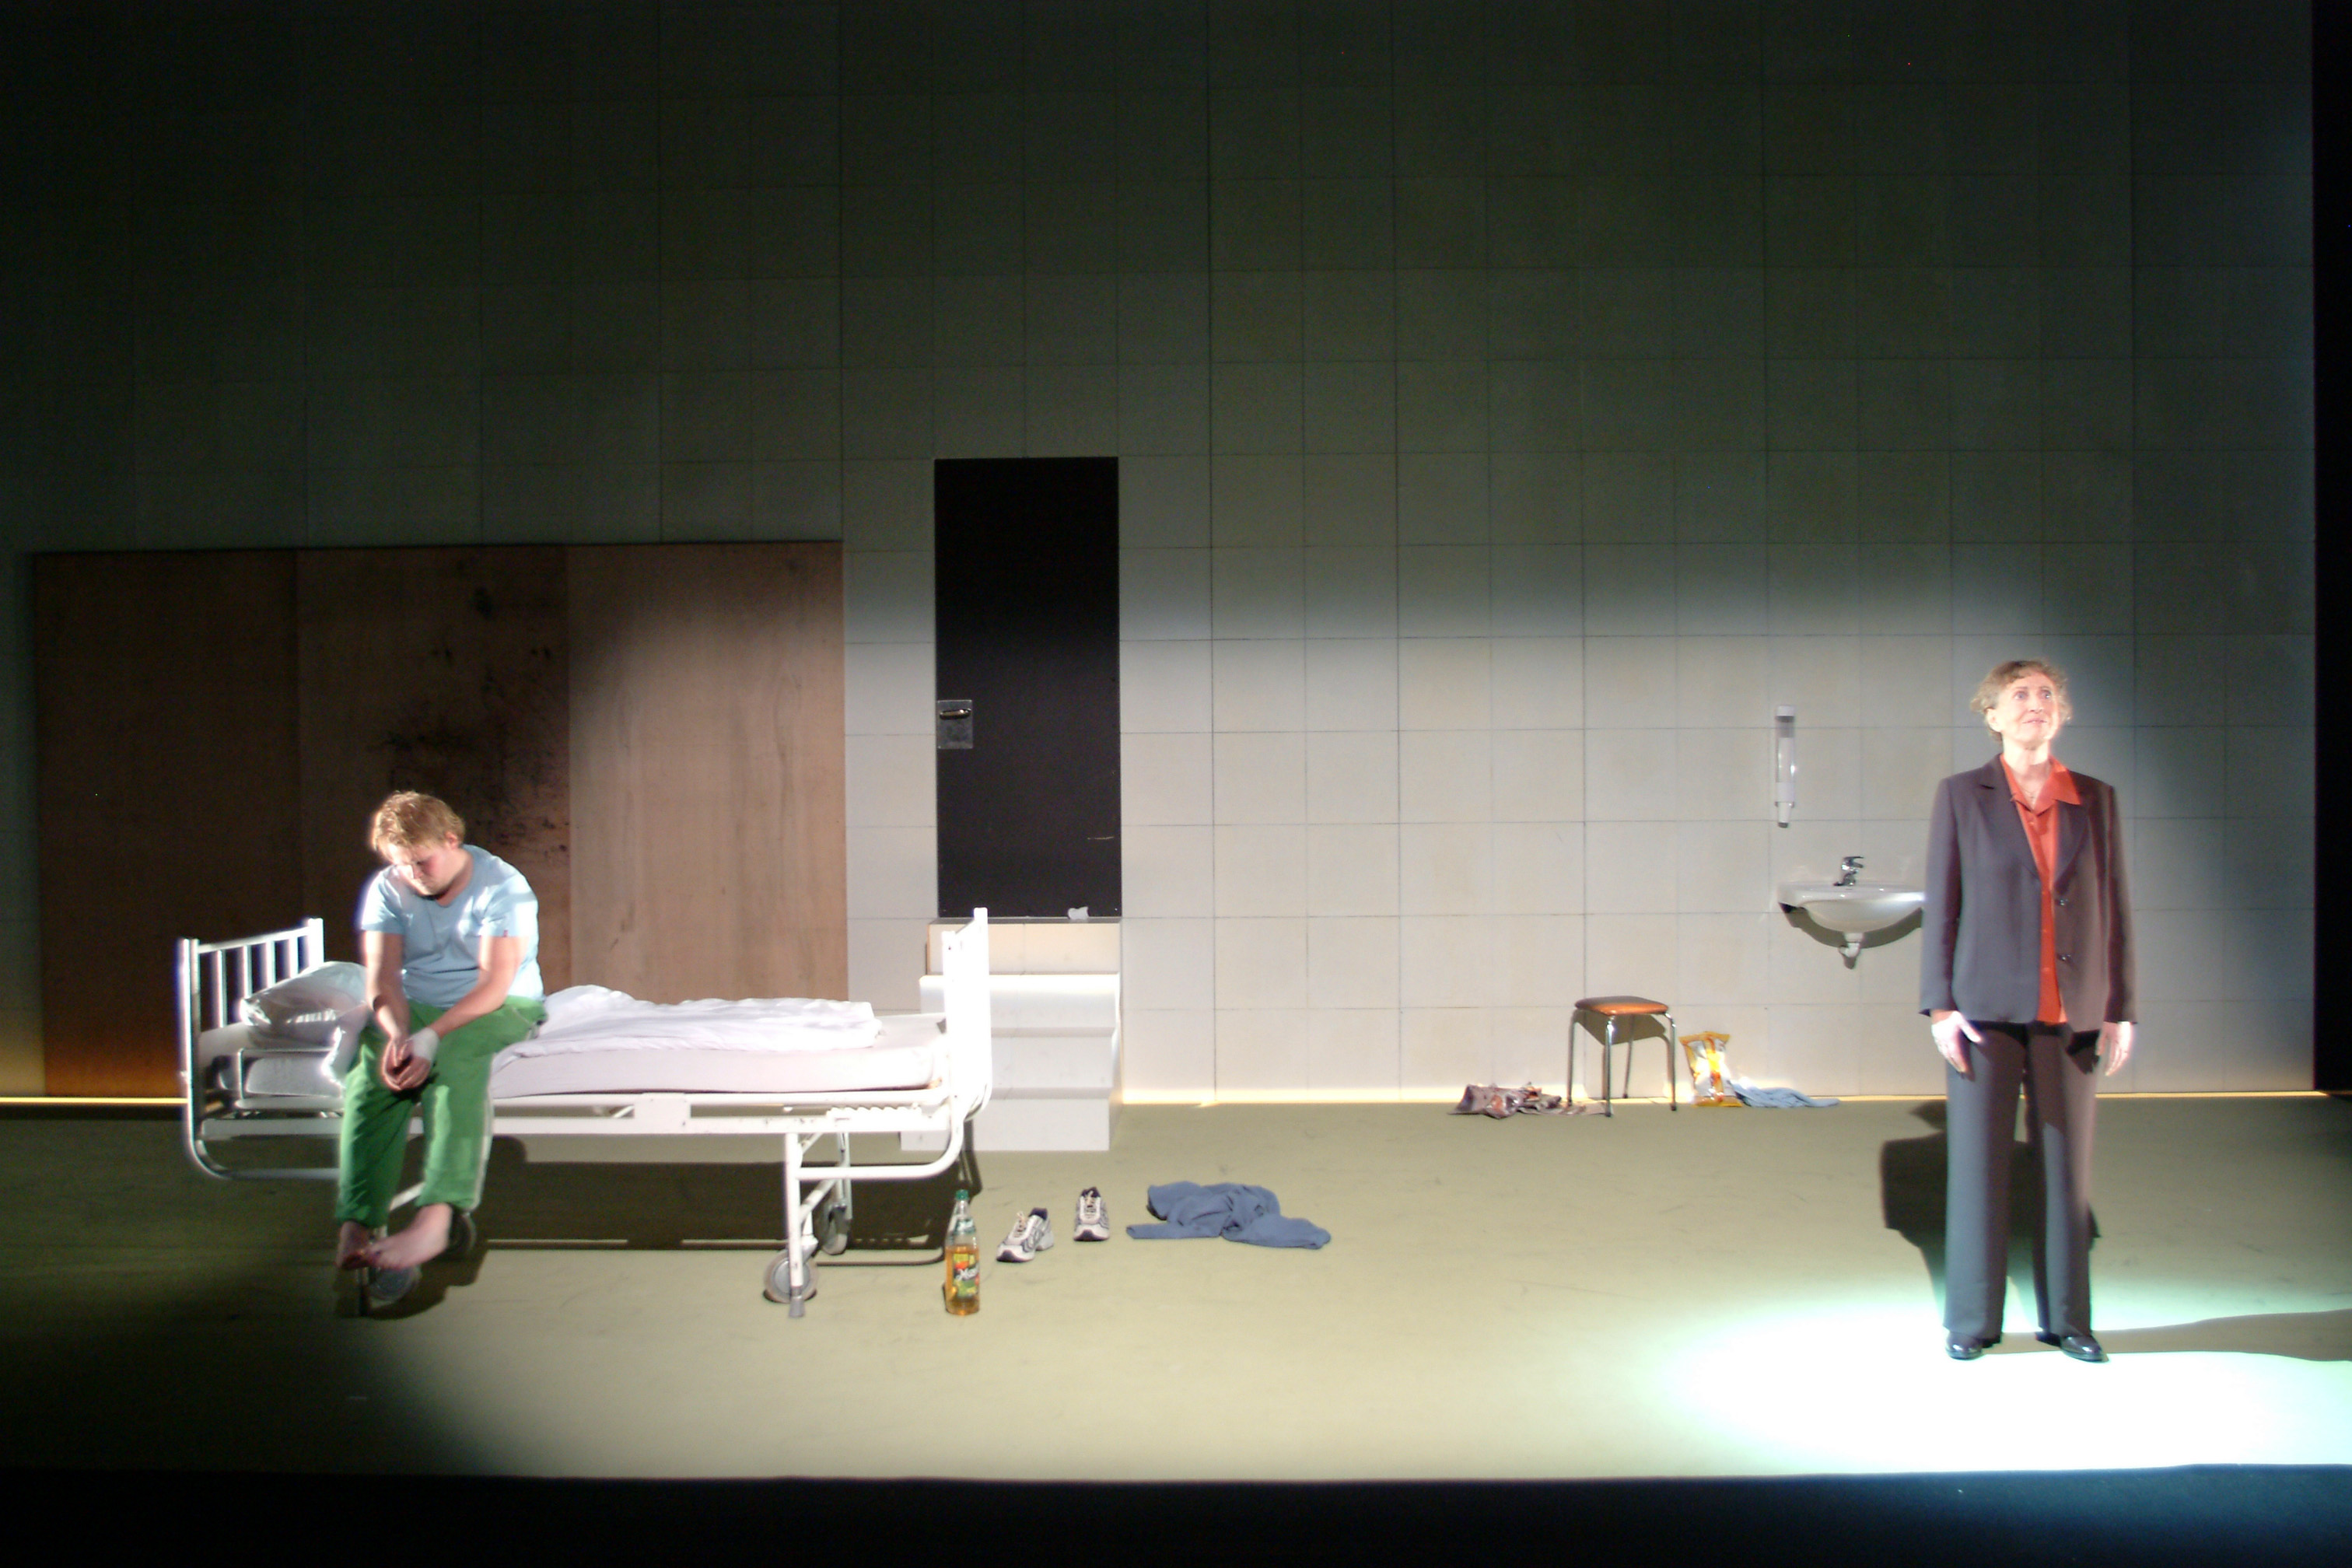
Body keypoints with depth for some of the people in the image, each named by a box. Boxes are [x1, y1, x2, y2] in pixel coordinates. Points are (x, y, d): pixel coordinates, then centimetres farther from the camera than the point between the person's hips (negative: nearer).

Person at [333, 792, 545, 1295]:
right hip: (415, 1007, 4)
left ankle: (435, 1219, -51)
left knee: (456, 1065, -37)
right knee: (370, 1077, -28)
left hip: (500, 1009, -4)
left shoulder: (502, 886, -10)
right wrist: (397, 1036, -25)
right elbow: (383, 976, -4)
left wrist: (431, 1038, -31)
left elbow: (494, 984, -18)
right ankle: (354, 1230, -39)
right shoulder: (386, 889, 6)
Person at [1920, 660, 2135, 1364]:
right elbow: (1940, 905, 0)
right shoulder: (1961, 796, 2)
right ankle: (1970, 1321, 16)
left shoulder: (2096, 800, 8)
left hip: (2071, 1014, 2)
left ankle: (2066, 1319, 23)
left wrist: (2120, 1009, 4)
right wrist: (1940, 1005, -5)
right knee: (1977, 1166, 3)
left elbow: (2114, 908, 8)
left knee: (2068, 1166, 9)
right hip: (1987, 1008, -2)